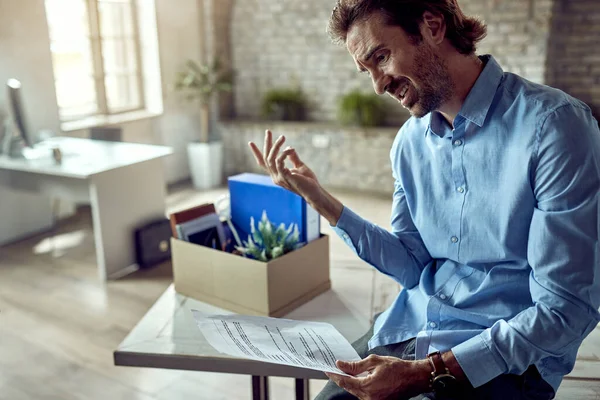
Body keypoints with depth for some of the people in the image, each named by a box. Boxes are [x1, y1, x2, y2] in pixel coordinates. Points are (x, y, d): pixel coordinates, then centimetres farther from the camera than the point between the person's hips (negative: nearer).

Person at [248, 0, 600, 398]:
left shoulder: (554, 124, -16)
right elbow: (412, 266, 5)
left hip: (504, 358, -5)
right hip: (406, 334, 6)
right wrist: (318, 197, -3)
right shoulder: (410, 141, 4)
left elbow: (566, 308, -17)